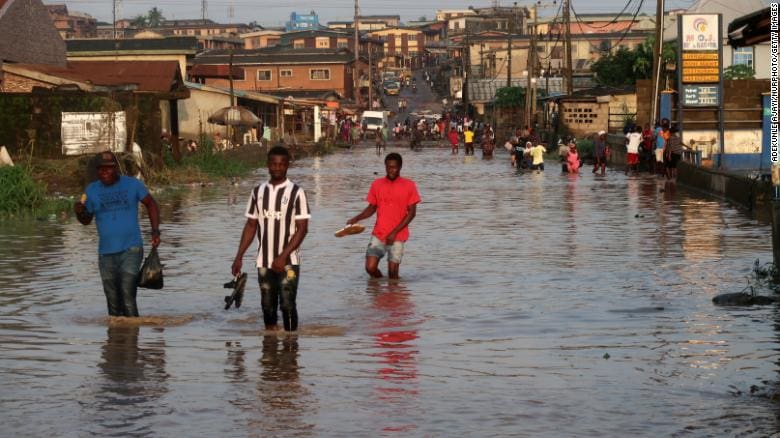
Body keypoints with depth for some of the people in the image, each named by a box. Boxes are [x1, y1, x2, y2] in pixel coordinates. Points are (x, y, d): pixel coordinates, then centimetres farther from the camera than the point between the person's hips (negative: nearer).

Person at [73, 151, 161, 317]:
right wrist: (78, 212, -7)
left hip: (131, 249, -3)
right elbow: (86, 220, 16)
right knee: (113, 302, 6)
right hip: (106, 253, 3)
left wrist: (155, 231, 3)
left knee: (127, 297, -17)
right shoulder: (92, 190, 6)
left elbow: (151, 204, 13)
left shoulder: (132, 184, 1)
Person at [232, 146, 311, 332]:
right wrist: (239, 257, 4)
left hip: (288, 262, -4)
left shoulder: (296, 192, -6)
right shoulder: (258, 191, 7)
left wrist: (283, 257, -17)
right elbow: (251, 226, 12)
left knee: (287, 305, -8)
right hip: (264, 262, 4)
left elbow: (302, 228, -10)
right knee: (268, 307, 8)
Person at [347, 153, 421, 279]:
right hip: (378, 235, 2)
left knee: (393, 272, -5)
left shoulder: (409, 185, -3)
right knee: (370, 268, -8)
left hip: (397, 236, -2)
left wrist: (394, 232, -11)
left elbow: (412, 212, -4)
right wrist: (356, 219, -5)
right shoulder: (377, 185, 6)